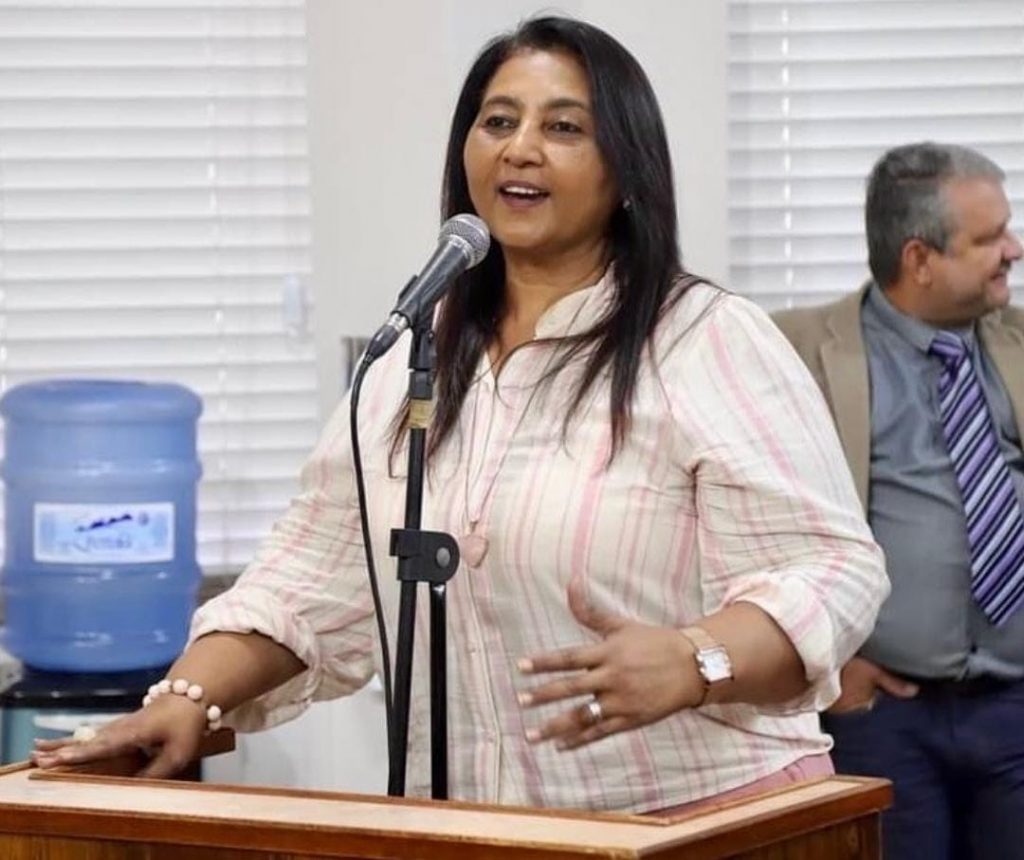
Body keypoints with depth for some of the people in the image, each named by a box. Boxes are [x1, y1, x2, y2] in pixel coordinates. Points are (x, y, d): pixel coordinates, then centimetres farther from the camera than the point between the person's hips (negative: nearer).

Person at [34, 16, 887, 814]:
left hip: (694, 827, -5)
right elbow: (314, 581, 11)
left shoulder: (716, 345, -8)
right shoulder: (415, 364, 11)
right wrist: (187, 699, -4)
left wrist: (687, 664, -32)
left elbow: (830, 573, -15)